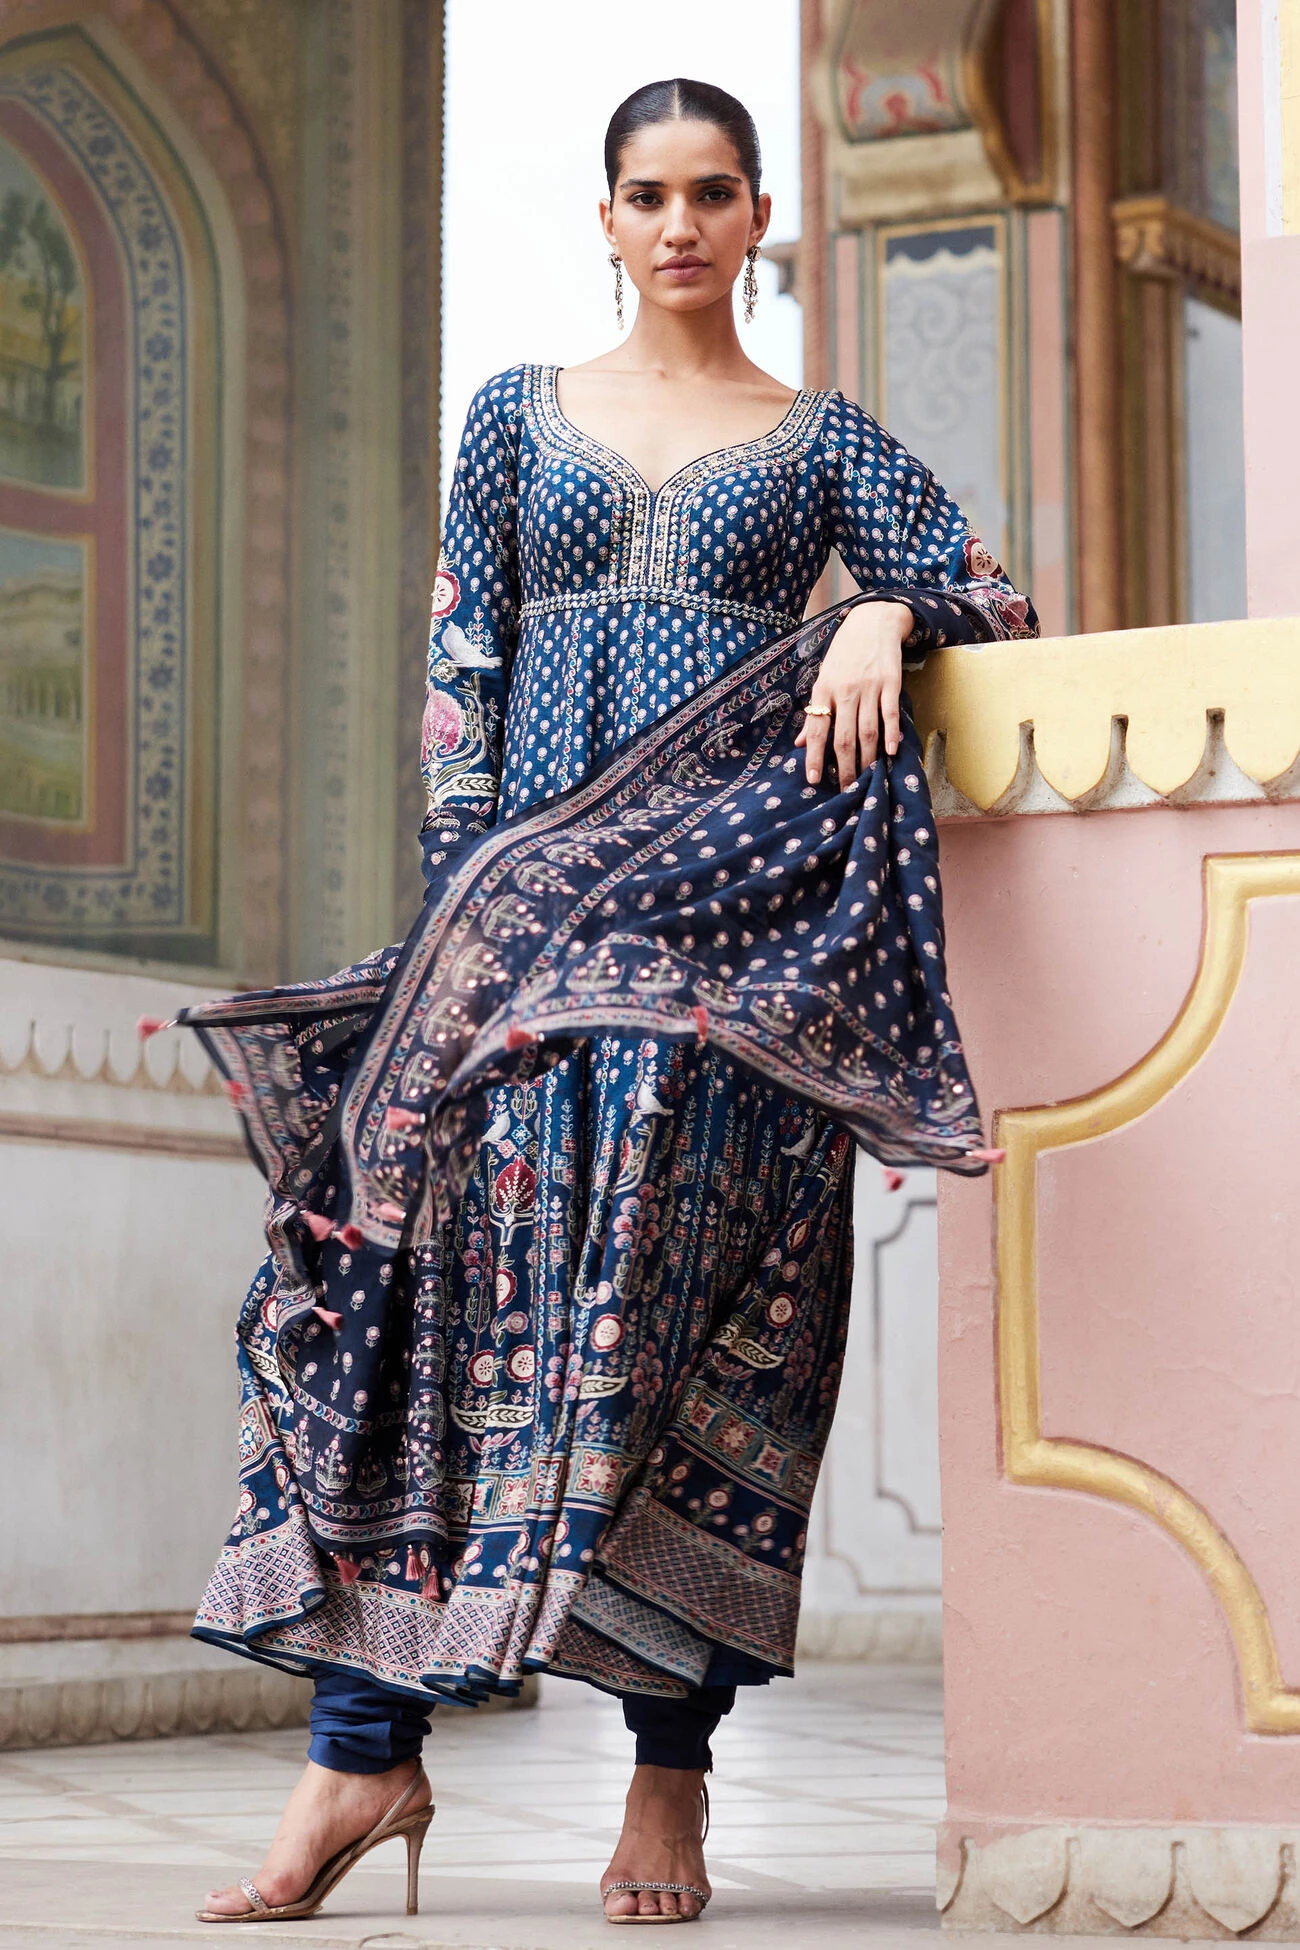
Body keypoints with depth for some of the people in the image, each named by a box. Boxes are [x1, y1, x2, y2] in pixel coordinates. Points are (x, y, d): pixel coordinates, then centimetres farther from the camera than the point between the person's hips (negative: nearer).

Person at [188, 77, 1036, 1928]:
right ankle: (366, 1744, -9)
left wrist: (885, 613, -10)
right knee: (458, 1250, -10)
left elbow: (992, 597, 11)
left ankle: (673, 1769, -4)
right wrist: (462, 889, 0)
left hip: (736, 910, -1)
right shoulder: (521, 415, 16)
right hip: (534, 900, 1)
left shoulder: (820, 437, 14)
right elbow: (463, 664, 11)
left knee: (696, 1291, -8)